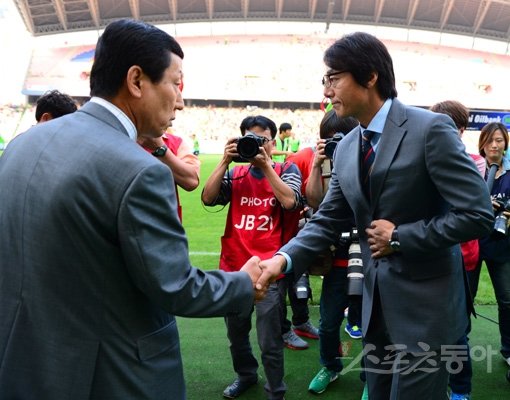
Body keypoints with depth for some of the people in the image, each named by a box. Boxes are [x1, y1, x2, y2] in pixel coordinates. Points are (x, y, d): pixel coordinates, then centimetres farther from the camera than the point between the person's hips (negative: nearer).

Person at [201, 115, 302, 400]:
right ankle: (246, 375, 46)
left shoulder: (287, 170, 3)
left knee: (269, 341, 0)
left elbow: (290, 201, -16)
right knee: (236, 332, 21)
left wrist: (265, 165, -16)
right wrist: (225, 161, -11)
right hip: (234, 265, 4)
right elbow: (208, 198, -6)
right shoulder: (235, 174, 9)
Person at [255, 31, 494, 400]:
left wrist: (399, 237, -16)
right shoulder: (345, 150, 5)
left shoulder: (430, 129, -16)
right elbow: (327, 222, 5)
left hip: (425, 305, -6)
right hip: (377, 303, 7)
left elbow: (478, 215, -19)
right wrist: (284, 258, -11)